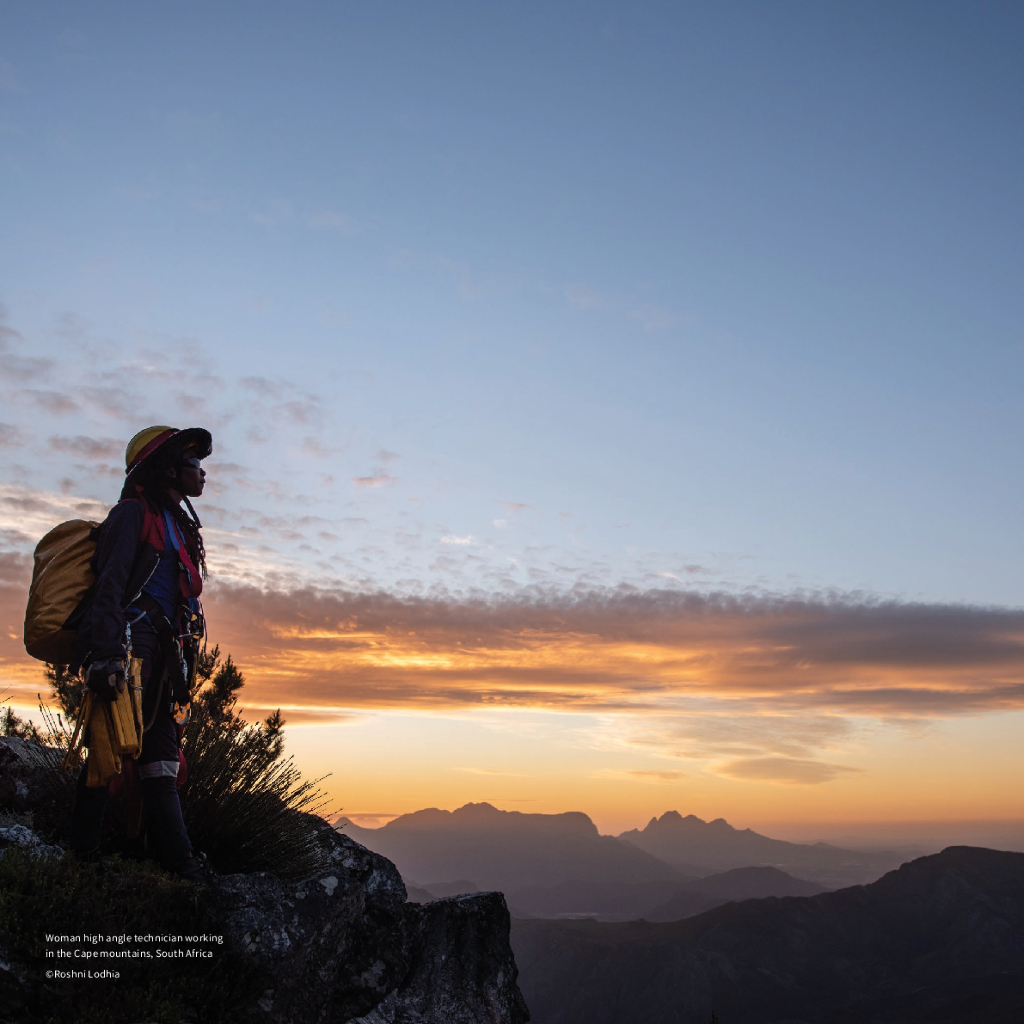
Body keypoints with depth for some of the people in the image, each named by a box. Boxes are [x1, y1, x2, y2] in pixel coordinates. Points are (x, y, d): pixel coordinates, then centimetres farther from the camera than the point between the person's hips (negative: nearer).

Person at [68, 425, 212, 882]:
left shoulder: (178, 526, 27)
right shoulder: (134, 513, 0)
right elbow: (110, 583, -13)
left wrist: (181, 665, 21)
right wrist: (104, 653, -25)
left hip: (161, 654, 9)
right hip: (130, 644, -9)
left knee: (161, 756, 4)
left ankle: (178, 863, 4)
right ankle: (83, 853, -6)